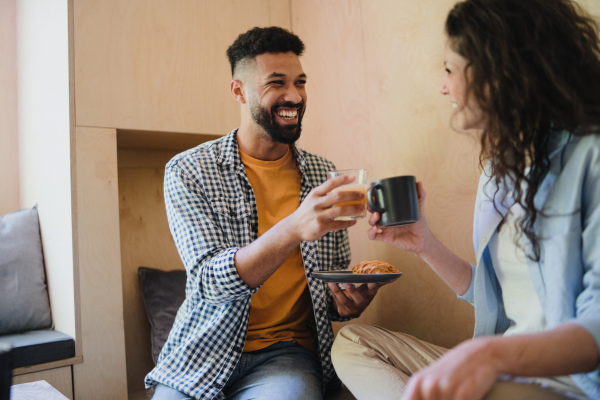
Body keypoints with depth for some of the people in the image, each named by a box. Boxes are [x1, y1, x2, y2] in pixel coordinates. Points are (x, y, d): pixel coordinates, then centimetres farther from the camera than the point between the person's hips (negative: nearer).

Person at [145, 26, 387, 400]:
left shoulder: (324, 175, 4)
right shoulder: (187, 171, -5)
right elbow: (212, 282, -16)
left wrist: (347, 302, -12)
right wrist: (295, 228, -31)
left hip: (287, 353, 1)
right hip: (204, 354, 0)